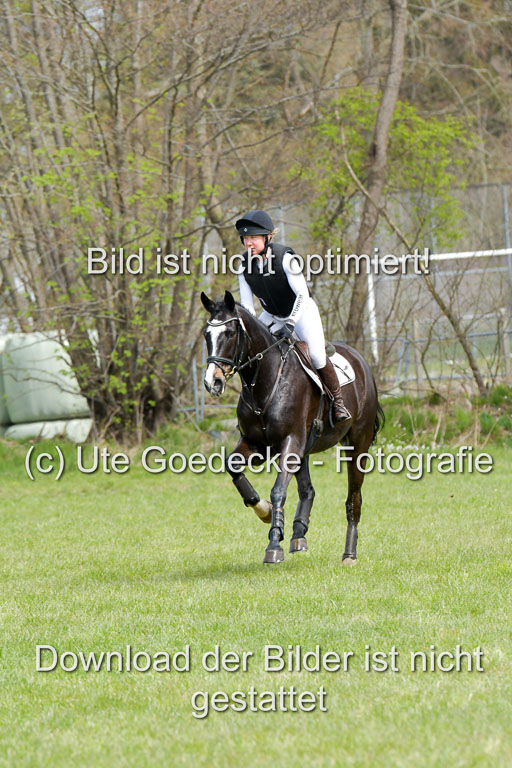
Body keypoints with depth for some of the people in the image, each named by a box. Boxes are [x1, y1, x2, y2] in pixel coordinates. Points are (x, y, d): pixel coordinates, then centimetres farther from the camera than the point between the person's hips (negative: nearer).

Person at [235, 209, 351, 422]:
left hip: (302, 311, -5)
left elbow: (302, 295, -30)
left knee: (316, 356, -21)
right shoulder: (245, 264, -14)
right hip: (272, 315, 5)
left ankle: (338, 402, -1)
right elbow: (246, 304, -8)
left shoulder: (285, 257, -29)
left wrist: (289, 323, -41)